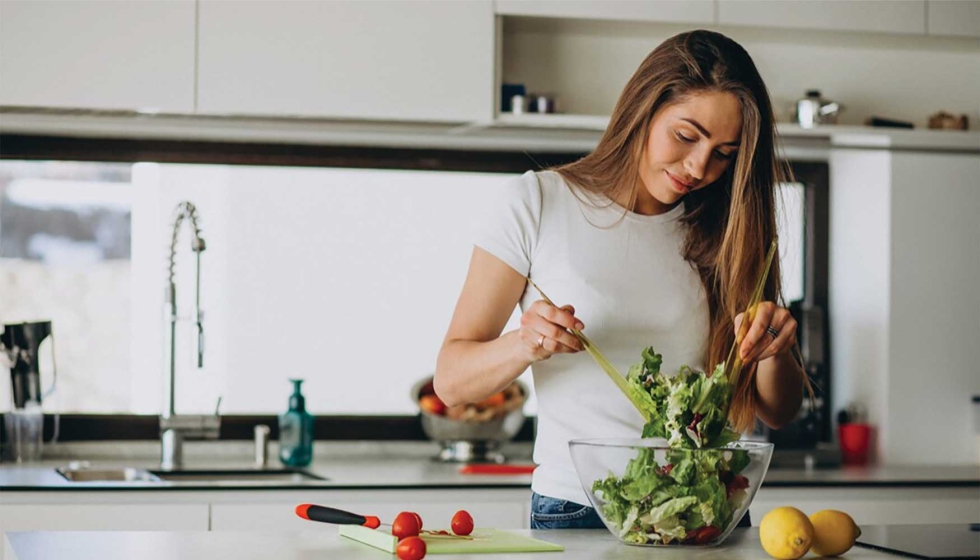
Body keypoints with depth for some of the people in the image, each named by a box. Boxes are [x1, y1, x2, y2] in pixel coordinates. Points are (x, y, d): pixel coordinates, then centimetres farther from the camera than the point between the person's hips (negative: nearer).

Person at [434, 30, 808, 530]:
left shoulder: (724, 232, 12)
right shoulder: (538, 203, 2)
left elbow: (777, 412, 14)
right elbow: (450, 380, -1)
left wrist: (774, 352, -8)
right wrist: (524, 345, -21)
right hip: (576, 511, -4)